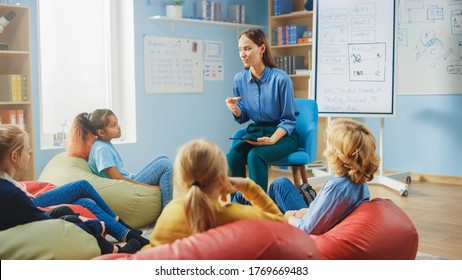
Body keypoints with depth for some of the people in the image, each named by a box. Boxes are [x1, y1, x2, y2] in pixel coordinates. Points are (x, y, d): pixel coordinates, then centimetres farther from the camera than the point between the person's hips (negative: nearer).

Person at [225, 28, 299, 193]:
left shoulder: (281, 78, -16)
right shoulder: (239, 79, -1)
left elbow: (288, 121, -9)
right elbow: (243, 118, 10)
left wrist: (271, 140, -25)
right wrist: (235, 109, -13)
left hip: (283, 134, -4)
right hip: (255, 132, 5)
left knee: (255, 155, -32)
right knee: (233, 154, -25)